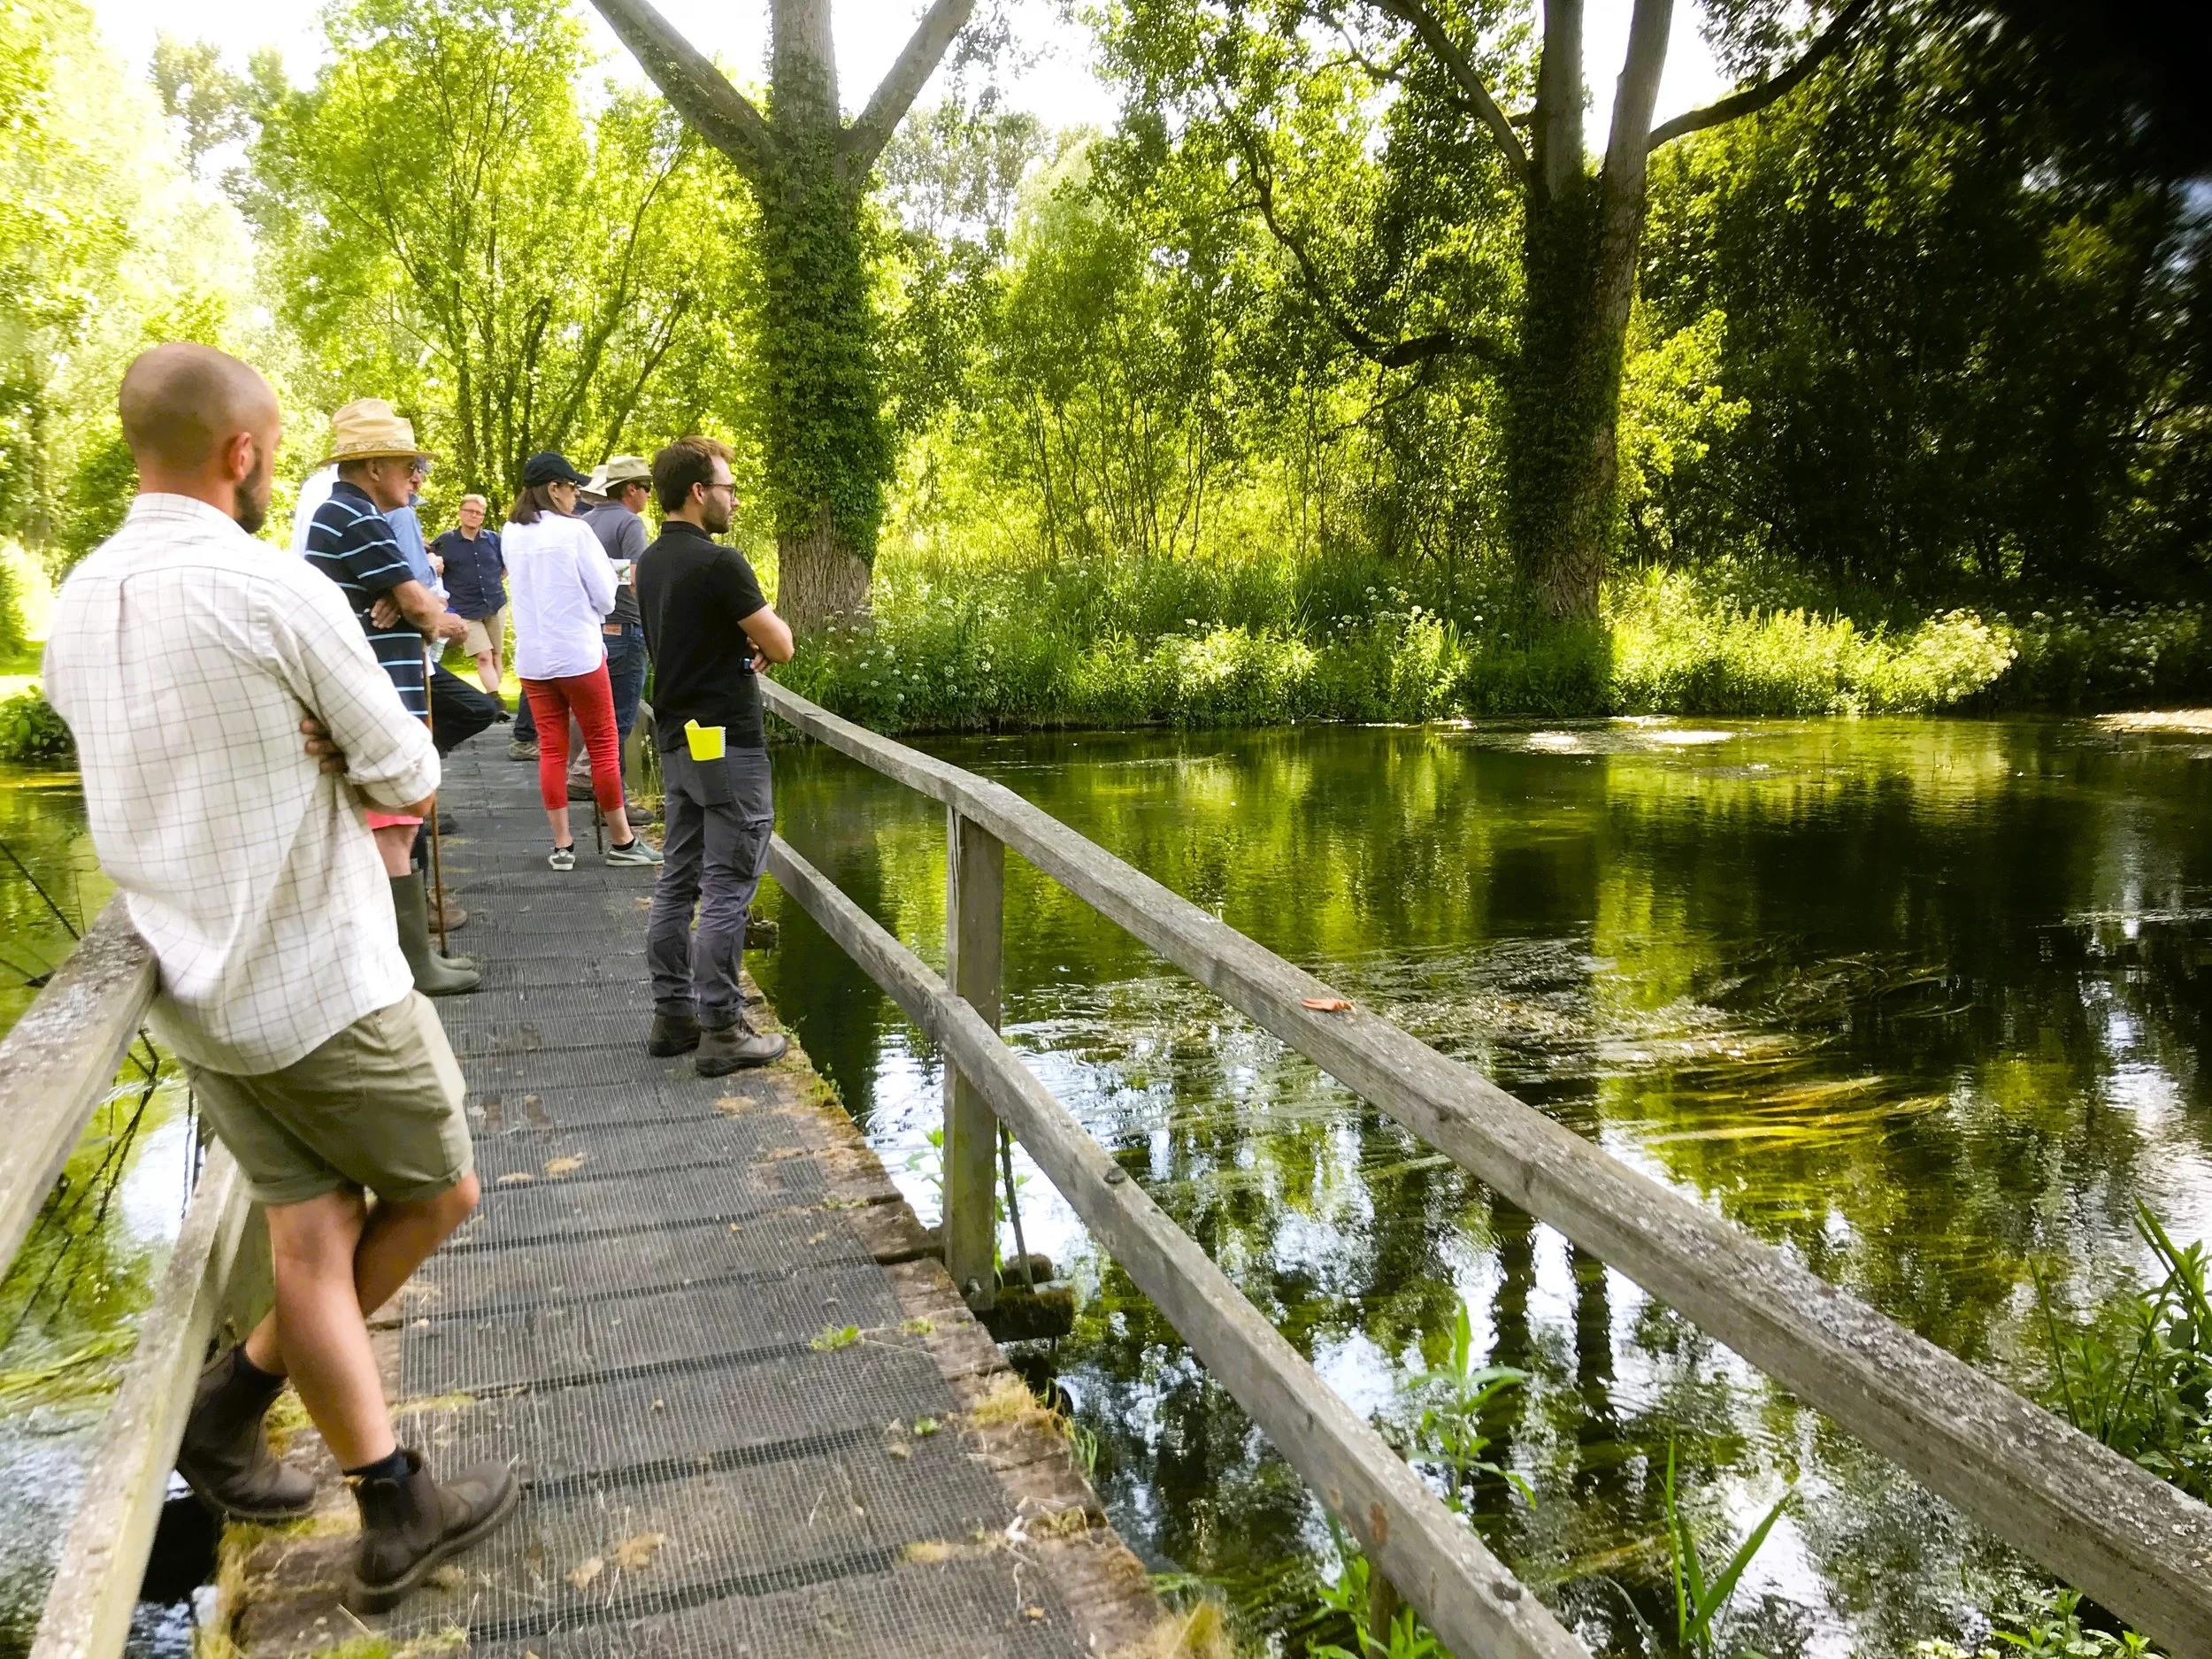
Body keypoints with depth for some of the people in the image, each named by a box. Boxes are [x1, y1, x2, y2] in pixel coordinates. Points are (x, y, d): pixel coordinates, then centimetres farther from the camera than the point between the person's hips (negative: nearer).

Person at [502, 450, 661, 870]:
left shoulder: (511, 534, 5)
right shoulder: (575, 531, -12)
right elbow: (604, 598, -7)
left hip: (531, 658, 5)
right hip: (579, 654, -5)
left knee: (551, 750, 8)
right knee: (603, 747, 5)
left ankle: (562, 845, 9)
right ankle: (622, 841, 13)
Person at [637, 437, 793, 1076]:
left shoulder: (652, 563, 10)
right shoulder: (717, 562, -18)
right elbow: (780, 645, -14)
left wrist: (742, 650, 4)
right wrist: (758, 640, 7)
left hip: (676, 740, 9)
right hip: (728, 743, -9)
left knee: (678, 880, 13)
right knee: (727, 889, -4)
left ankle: (672, 1014, 20)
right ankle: (720, 1030, 0)